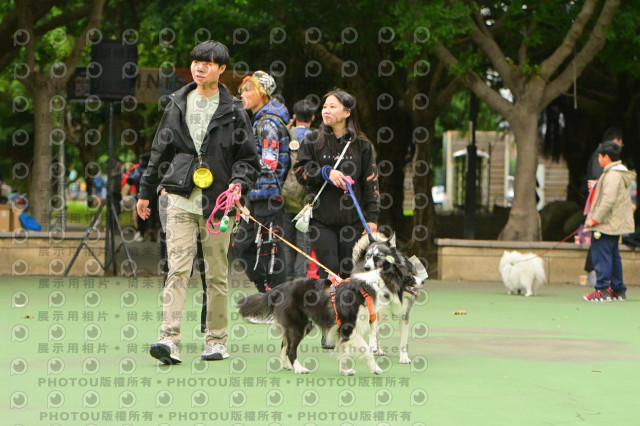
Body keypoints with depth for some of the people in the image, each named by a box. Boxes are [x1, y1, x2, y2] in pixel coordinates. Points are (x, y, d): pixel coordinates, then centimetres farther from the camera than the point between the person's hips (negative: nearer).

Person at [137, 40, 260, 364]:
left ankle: (216, 340, 14)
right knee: (178, 268, -10)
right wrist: (146, 191, 21)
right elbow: (160, 151, 19)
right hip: (179, 199, 1)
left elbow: (248, 158, 7)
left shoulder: (233, 113, 5)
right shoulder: (176, 106, 12)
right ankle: (170, 338, -17)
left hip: (217, 202, -1)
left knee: (216, 273, 5)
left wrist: (239, 183, -13)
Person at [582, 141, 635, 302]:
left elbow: (608, 201, -23)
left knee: (601, 253, -10)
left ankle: (602, 290, -11)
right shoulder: (619, 173, 16)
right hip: (615, 223, 11)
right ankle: (618, 290, 18)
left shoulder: (612, 175, -17)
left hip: (607, 223, -11)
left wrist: (594, 219, -20)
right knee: (613, 255, 14)